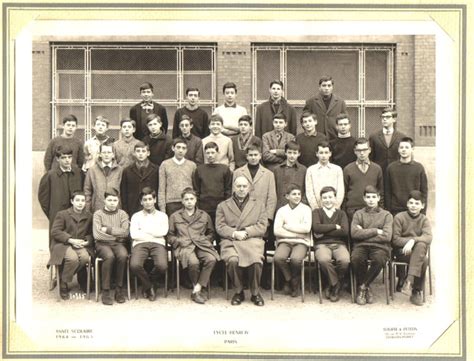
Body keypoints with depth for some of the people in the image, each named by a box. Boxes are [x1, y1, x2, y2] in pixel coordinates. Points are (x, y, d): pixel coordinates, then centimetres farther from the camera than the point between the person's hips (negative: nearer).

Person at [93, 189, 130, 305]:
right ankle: (106, 291, -24)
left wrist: (107, 229, -7)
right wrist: (116, 235, -5)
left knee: (123, 255, -32)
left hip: (118, 244, 2)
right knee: (109, 256, -35)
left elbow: (125, 232, -5)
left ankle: (119, 289, -19)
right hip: (102, 244, -2)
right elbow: (97, 234, -9)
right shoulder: (98, 214, 4)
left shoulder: (122, 214, 11)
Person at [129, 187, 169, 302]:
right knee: (134, 265, -33)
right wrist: (154, 234, 0)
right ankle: (149, 286, 0)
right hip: (140, 244, 0)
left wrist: (143, 229, 2)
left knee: (162, 266, -32)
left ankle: (148, 282, 6)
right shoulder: (136, 216, 19)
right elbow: (133, 234, 2)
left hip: (158, 244, 0)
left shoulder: (162, 216, 20)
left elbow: (163, 232, 0)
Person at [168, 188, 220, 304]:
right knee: (193, 262, -36)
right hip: (184, 246, -2)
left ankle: (197, 290, -26)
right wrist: (180, 241, -2)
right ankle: (196, 288, -13)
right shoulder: (175, 216, 19)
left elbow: (211, 233, 26)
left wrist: (205, 240, 5)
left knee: (211, 259, -32)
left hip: (201, 245, 2)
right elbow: (170, 236, 16)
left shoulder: (204, 215, 23)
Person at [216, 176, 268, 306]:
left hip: (252, 240, 0)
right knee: (233, 261, -32)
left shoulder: (259, 205, 19)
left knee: (256, 261, -30)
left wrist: (245, 232, -9)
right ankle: (238, 292, -7)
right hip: (230, 241, 0)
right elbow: (220, 227, 6)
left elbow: (262, 227, 7)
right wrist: (234, 233, -12)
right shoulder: (223, 206, 18)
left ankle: (255, 293, -6)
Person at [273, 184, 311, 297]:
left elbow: (306, 228, -7)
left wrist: (287, 226, -4)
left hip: (301, 242, -1)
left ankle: (293, 280, 1)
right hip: (284, 241, 1)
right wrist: (298, 232, -8)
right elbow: (276, 231, -3)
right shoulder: (281, 210, 11)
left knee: (296, 259, -33)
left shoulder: (306, 209, 9)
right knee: (278, 258, -31)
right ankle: (290, 279, -1)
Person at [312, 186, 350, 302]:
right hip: (322, 245, -1)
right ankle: (336, 285, -12)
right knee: (323, 260, -37)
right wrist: (335, 226, -2)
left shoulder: (341, 213, 18)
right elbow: (316, 227, -6)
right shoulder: (317, 212, 15)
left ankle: (333, 287, -7)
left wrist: (324, 232, -5)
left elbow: (345, 231, -1)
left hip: (339, 244, 1)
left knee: (345, 260, -33)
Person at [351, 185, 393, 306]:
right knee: (356, 258, -34)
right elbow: (354, 233, -3)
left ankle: (362, 287, -12)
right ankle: (366, 288, -9)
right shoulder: (358, 214, 15)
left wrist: (364, 233, -2)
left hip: (380, 247, 0)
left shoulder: (386, 215, 13)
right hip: (361, 246, 1)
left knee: (379, 259, -35)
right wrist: (376, 231, -4)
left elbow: (387, 236, -3)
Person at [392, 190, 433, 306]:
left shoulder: (424, 220, 8)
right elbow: (395, 240, -4)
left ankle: (409, 281, -31)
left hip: (419, 252, 3)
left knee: (421, 245, -33)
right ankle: (416, 291, -19)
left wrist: (413, 241, -27)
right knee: (423, 261, -30)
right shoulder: (399, 217, 2)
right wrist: (409, 241, -17)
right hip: (401, 252, -2)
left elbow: (428, 238, -11)